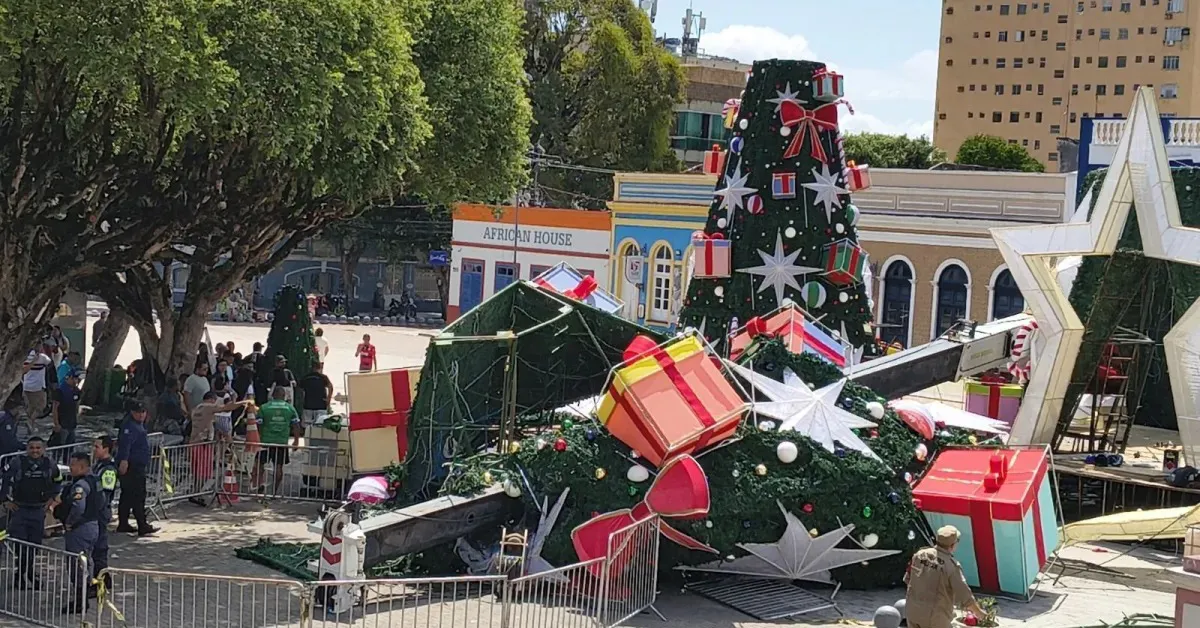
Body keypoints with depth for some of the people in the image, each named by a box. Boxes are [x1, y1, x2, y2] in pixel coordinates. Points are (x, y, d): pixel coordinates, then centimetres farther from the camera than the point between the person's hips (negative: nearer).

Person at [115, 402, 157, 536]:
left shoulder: (139, 425, 19)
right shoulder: (129, 426, -15)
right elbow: (125, 444, -30)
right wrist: (123, 460, -42)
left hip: (138, 466, 11)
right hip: (131, 467, -11)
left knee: (127, 496, 14)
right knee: (138, 496, -11)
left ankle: (123, 524, 20)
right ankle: (142, 527, -12)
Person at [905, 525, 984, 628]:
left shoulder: (919, 554, -3)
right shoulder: (952, 565, -18)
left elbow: (908, 579, 10)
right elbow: (964, 596, -17)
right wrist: (978, 611, 1)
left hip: (914, 611, 5)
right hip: (935, 616, -5)